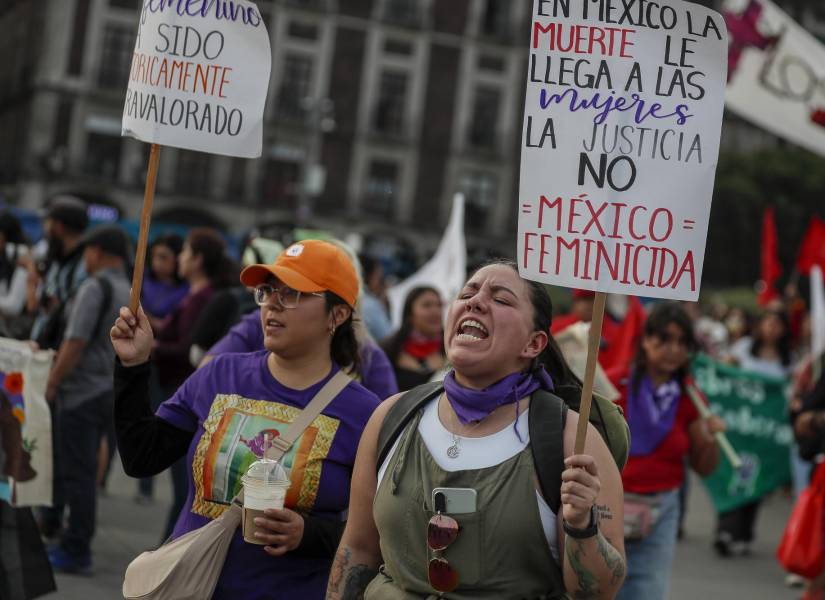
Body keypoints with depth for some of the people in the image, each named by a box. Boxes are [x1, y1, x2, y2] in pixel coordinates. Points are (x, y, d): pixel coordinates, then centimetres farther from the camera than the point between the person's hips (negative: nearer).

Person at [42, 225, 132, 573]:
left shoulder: (95, 288, -13)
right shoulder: (131, 294, 12)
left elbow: (75, 343, -19)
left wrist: (52, 384, -11)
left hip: (84, 391, -8)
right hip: (113, 390, 8)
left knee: (76, 473, -3)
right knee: (83, 470, 15)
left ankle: (75, 551, -1)